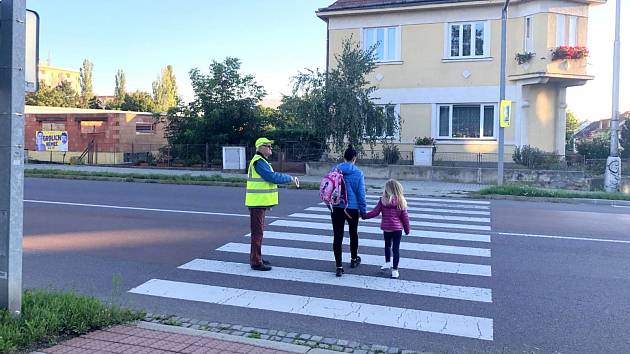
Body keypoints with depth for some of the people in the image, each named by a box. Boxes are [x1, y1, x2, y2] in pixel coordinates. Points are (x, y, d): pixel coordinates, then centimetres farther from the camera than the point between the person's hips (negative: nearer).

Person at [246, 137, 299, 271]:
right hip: (257, 203, -10)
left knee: (258, 231, 18)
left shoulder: (262, 161, 17)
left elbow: (270, 177, 21)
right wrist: (290, 178, -14)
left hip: (260, 203, 10)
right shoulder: (258, 162, -17)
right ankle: (256, 262, 1)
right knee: (257, 232, -5)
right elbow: (273, 177, -23)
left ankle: (256, 257, 29)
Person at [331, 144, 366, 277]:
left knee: (337, 237, 2)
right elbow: (361, 193, -5)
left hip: (337, 208, 1)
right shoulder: (358, 173, -8)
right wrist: (363, 211, 4)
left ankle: (339, 267, 0)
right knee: (353, 234, 21)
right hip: (353, 209, -1)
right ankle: (354, 259, 39)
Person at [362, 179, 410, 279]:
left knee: (387, 245, 25)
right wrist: (407, 229, 9)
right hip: (398, 228, -1)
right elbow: (405, 217, -3)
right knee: (396, 248, 5)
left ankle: (387, 262, 29)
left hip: (386, 228, 1)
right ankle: (395, 270, 8)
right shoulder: (401, 201, -8)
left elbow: (374, 212, -5)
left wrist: (364, 216, 10)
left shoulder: (383, 200, -9)